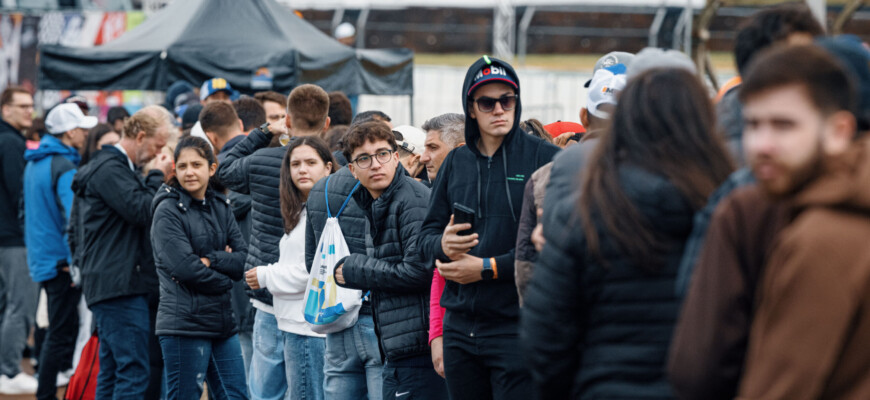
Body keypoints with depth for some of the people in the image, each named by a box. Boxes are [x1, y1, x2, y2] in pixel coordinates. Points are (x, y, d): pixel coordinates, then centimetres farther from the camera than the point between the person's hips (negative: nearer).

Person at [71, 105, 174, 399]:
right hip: (119, 285, -11)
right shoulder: (110, 169, -13)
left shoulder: (116, 167, 21)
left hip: (111, 284, 11)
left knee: (112, 371, 12)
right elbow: (141, 211, -20)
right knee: (134, 371, -13)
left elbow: (136, 213, 24)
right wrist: (158, 176, -7)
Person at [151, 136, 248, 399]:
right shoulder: (168, 211, -7)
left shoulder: (220, 207, 12)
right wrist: (225, 280, -5)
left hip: (222, 323, 7)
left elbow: (244, 259, 4)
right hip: (184, 325, -7)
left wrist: (211, 260, -12)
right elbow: (185, 268, -17)